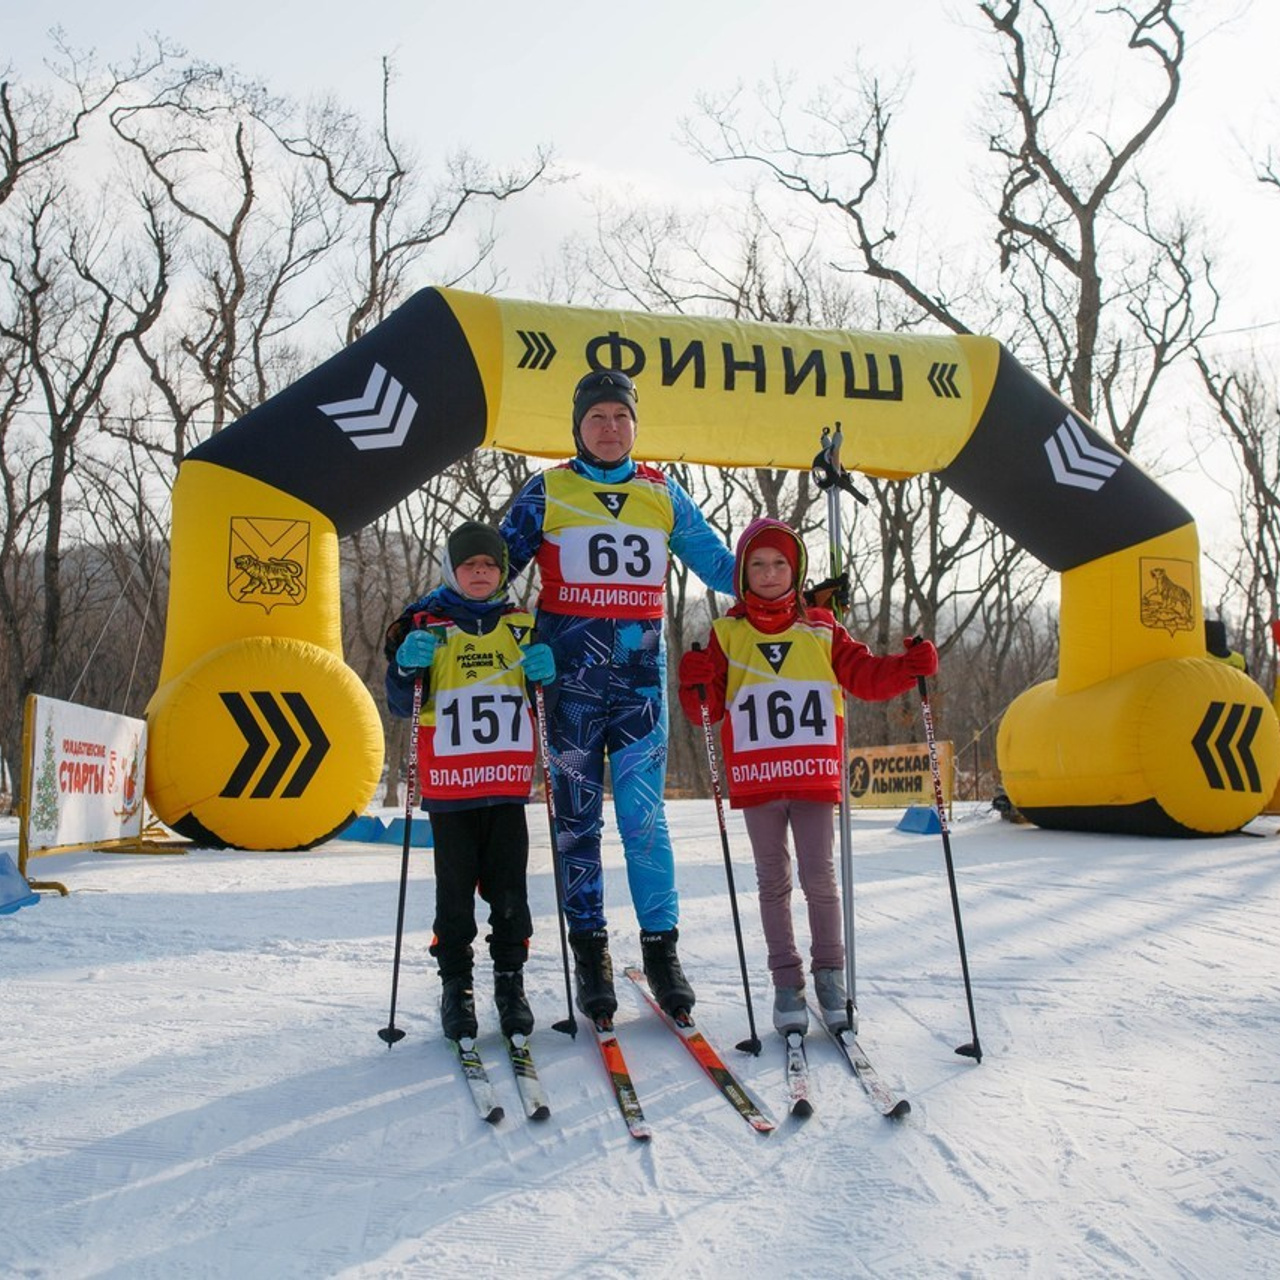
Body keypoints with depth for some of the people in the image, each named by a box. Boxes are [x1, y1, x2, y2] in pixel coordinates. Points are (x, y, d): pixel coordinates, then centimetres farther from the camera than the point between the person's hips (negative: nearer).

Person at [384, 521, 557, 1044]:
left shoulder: (522, 625, 11)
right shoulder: (423, 624, 4)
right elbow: (401, 705, 3)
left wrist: (544, 674, -4)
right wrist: (407, 667, -17)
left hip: (509, 784, 2)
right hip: (449, 783, -2)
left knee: (509, 888, 4)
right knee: (455, 889, 3)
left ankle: (511, 981, 16)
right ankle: (456, 985, 16)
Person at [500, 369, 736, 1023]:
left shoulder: (662, 494, 13)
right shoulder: (547, 491, 8)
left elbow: (717, 563, 17)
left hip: (640, 673, 1)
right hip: (570, 673, 0)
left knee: (643, 812, -6)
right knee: (576, 816, 3)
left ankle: (661, 946, 8)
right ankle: (589, 954, 14)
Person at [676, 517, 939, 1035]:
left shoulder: (821, 631, 8)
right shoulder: (727, 634, 6)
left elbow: (865, 676, 6)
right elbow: (708, 709, 3)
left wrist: (908, 667, -10)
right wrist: (697, 686, -17)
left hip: (815, 776, 0)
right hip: (756, 779, 0)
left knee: (819, 876, 0)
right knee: (773, 881, 8)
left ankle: (829, 973, 17)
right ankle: (786, 981, 16)